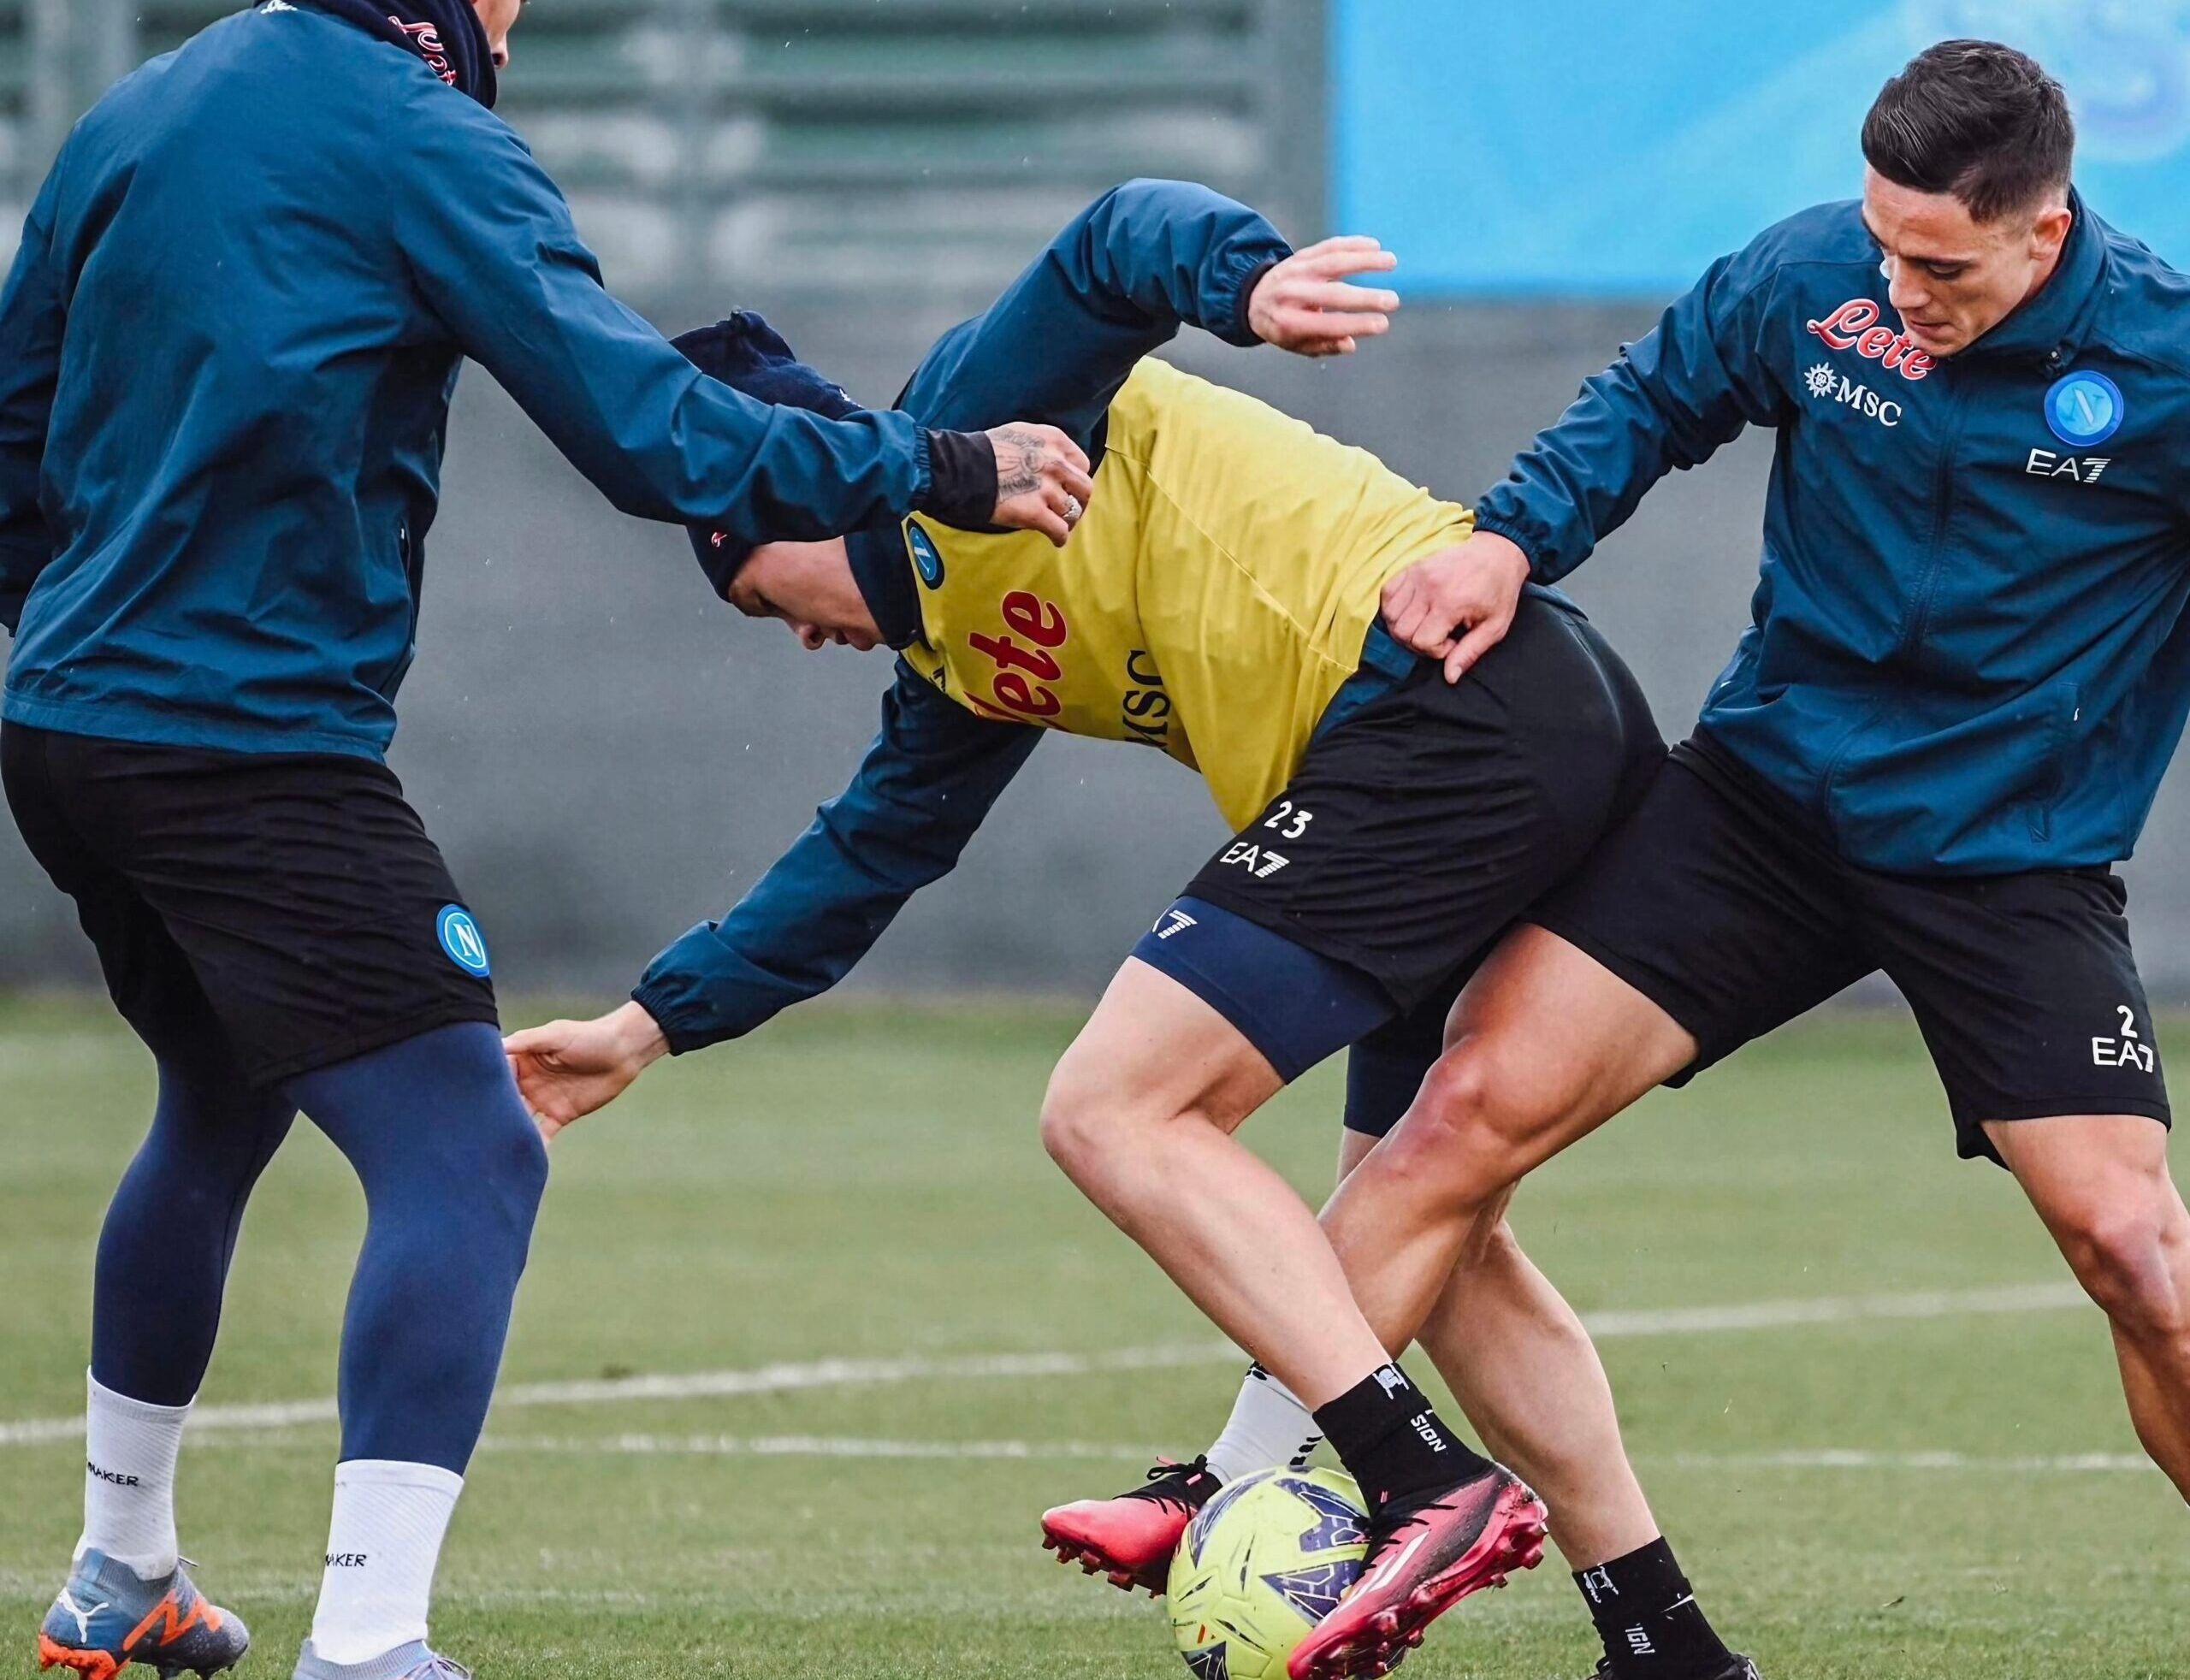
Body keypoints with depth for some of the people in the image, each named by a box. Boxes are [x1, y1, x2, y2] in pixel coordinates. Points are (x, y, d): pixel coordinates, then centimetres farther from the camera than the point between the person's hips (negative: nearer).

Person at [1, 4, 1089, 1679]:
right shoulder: (420, 142, -10)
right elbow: (652, 436, -15)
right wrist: (940, 470, -6)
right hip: (258, 748, -9)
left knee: (221, 1109, 29)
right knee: (466, 1159, -12)